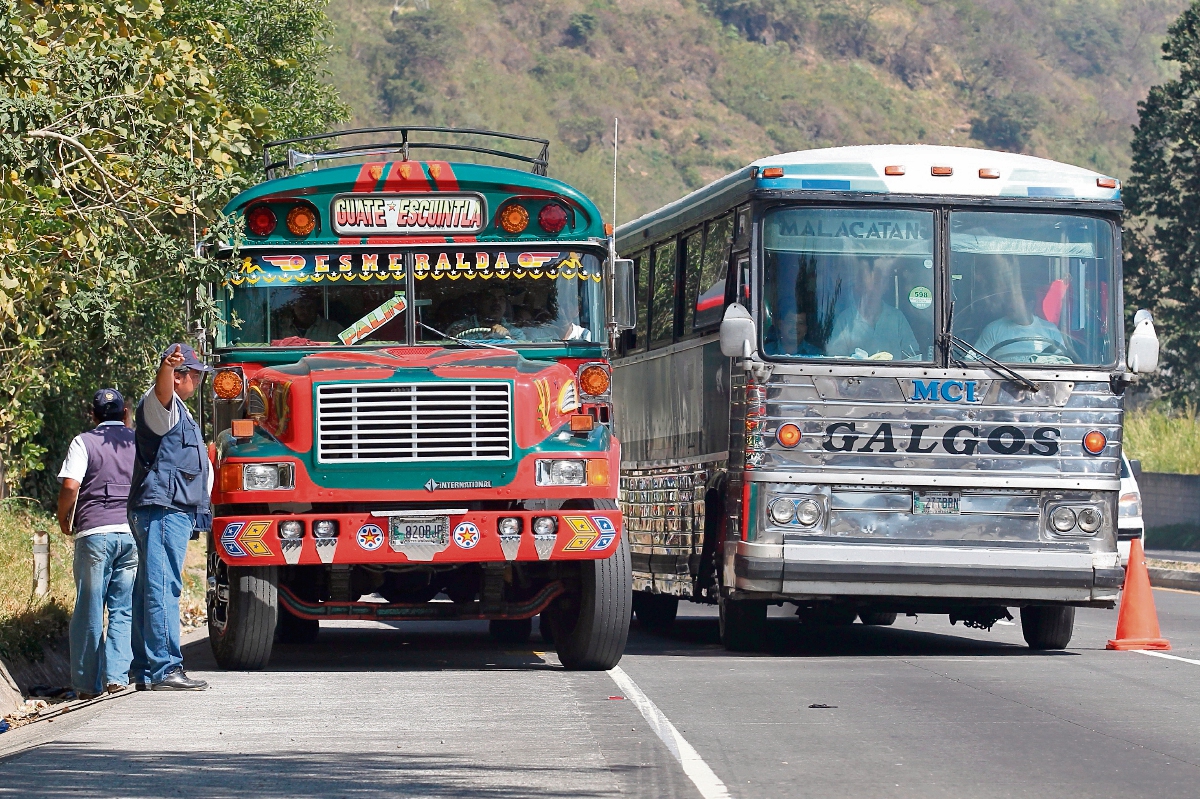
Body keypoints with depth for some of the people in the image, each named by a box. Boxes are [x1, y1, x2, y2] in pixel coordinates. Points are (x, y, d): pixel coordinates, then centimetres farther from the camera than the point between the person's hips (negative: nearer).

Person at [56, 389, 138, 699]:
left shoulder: (84, 442, 2)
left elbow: (70, 486, -9)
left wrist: (63, 519, 6)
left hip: (95, 533, -2)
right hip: (134, 532, 2)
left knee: (89, 611, 4)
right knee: (124, 610, 6)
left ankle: (87, 683, 7)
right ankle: (116, 675, -6)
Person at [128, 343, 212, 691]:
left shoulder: (178, 411, 27)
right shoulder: (161, 405, -7)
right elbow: (162, 390, -33)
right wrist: (167, 366, -54)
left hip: (173, 512, 11)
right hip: (163, 509, -11)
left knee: (151, 590, 11)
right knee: (162, 588, -14)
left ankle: (145, 669, 14)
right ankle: (164, 668, -19)